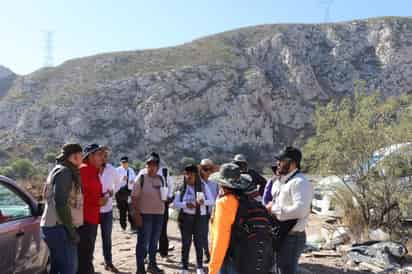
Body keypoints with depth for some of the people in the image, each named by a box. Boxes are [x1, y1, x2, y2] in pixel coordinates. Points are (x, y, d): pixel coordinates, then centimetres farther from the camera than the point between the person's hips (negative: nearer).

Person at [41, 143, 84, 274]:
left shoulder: (59, 170, 17)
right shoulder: (64, 171, -14)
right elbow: (60, 203, -23)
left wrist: (70, 229, 21)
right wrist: (71, 231, -20)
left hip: (54, 226, 10)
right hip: (59, 228, -10)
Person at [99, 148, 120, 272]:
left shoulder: (112, 170, -1)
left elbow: (118, 182, 16)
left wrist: (113, 191, -2)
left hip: (107, 208, 3)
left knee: (107, 237, 13)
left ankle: (108, 262, 25)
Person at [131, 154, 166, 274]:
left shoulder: (161, 179, 8)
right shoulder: (141, 178, -9)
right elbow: (134, 198, -11)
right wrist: (137, 214, -17)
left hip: (159, 214, 6)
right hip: (145, 214, -6)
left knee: (154, 242, 16)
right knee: (143, 242, 0)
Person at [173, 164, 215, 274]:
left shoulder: (203, 186, 0)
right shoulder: (182, 188, 0)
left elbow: (212, 201, -1)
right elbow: (175, 204, -1)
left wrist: (203, 202, -22)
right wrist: (186, 204, -19)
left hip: (200, 217, 0)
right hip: (186, 217, 0)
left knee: (199, 243, 4)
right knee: (186, 243, 4)